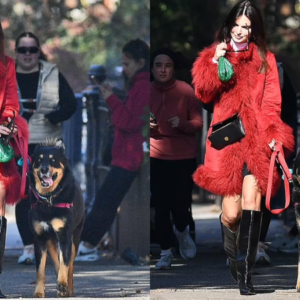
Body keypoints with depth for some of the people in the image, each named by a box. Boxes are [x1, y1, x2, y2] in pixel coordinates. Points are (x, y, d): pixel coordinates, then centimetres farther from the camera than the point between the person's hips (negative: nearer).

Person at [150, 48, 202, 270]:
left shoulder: (186, 91, -7)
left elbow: (198, 123, -4)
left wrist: (182, 124, -24)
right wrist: (145, 126, -12)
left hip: (184, 158, -1)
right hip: (156, 158, 2)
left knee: (181, 205, -2)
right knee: (161, 206, -1)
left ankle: (181, 231, 34)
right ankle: (166, 252, 14)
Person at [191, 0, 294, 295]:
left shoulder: (265, 59, 12)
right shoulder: (216, 55, 13)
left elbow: (271, 102, 6)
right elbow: (205, 94, 3)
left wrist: (273, 134, -8)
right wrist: (215, 64, -10)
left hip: (256, 137, 0)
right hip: (228, 138, 0)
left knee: (251, 195, -21)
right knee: (231, 212, -6)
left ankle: (245, 273, -24)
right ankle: (233, 258, 25)